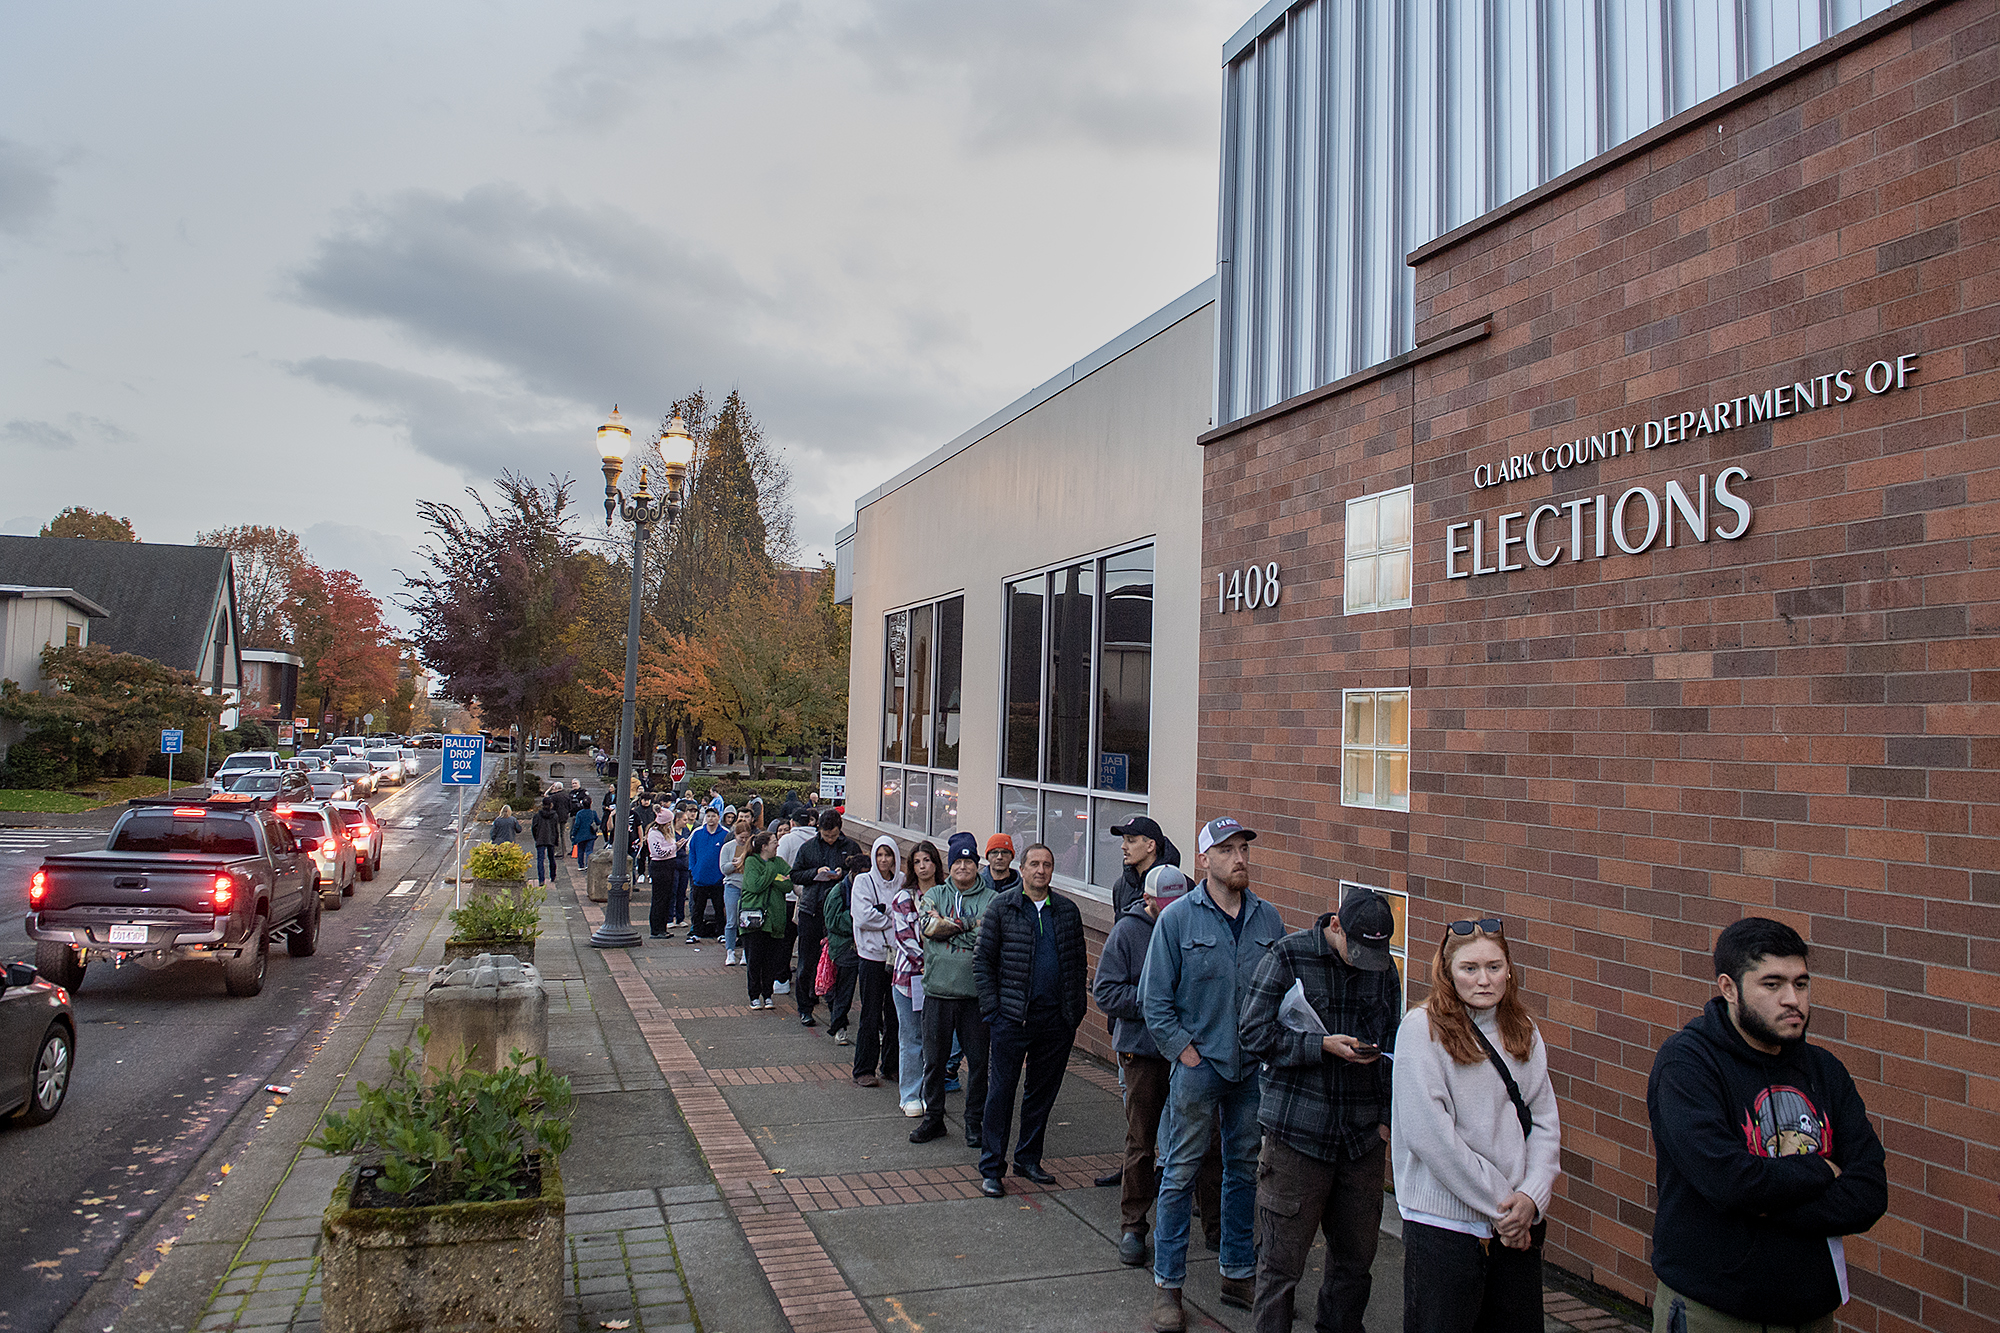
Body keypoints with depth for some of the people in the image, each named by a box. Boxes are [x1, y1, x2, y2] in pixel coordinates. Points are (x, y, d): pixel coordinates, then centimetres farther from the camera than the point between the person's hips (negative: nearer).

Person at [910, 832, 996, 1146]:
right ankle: (933, 1118, 26)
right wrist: (969, 923, -11)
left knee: (978, 1060, 5)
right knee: (934, 1058, 10)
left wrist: (946, 925, -13)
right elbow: (927, 926, -10)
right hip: (938, 991, 2)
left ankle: (975, 1121, 20)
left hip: (976, 993, -2)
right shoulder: (935, 895, 9)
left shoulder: (992, 900, 1)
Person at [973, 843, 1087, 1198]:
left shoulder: (1067, 910, 8)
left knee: (1043, 1092, 12)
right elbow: (982, 960, -1)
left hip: (1057, 1020, 4)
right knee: (1001, 1091, 1)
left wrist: (1076, 1010, 7)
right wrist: (991, 1009, -6)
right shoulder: (1002, 908, -2)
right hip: (1013, 1018, -3)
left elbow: (1078, 963, 14)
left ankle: (1028, 1159, 27)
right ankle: (991, 1168, 11)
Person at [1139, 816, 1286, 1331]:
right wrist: (1186, 1052, -9)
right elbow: (1155, 998, -5)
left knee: (1245, 1171, 14)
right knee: (1180, 1173, 2)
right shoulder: (1178, 918, -7)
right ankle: (1167, 1285, 14)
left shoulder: (1269, 918, 3)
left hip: (1254, 1069, 4)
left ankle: (1239, 1275, 29)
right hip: (1197, 1066, -4)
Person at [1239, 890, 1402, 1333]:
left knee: (1357, 1253, 13)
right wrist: (1325, 1045, -17)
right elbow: (1254, 1033, -10)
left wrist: (1386, 1118, 13)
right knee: (1282, 1257, 0)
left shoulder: (1384, 967, 7)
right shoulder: (1287, 956, -7)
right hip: (1297, 1132, -4)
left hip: (1363, 1135, 4)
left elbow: (1390, 1048, 17)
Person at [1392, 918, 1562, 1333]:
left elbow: (1544, 1122, 7)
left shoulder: (1522, 1032, 6)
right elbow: (1428, 1134, -17)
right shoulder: (1422, 1028, -12)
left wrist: (1531, 1196, -8)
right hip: (1443, 1223, -5)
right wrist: (1499, 1202, -13)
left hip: (1520, 1224, 5)